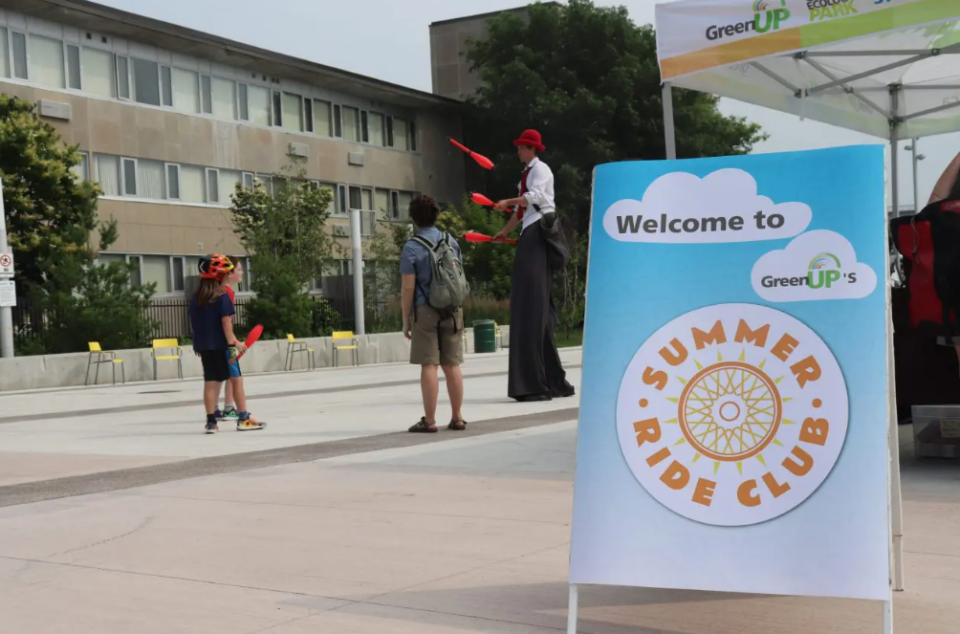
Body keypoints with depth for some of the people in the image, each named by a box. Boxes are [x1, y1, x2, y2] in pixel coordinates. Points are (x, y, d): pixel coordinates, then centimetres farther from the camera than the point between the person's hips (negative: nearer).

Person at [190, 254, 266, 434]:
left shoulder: (195, 299, 8)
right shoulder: (222, 297, -12)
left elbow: (193, 323, 13)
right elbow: (226, 322, -17)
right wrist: (234, 343, -15)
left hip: (204, 346, 6)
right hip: (221, 345, -6)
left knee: (211, 382, 8)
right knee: (236, 379, 2)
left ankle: (211, 421, 7)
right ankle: (243, 418, 4)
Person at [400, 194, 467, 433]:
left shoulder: (412, 247, -7)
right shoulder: (452, 242, 9)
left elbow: (408, 288, -9)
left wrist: (405, 320, -2)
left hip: (425, 311, -4)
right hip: (452, 310, 4)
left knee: (429, 365, -3)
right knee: (452, 365, 9)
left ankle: (429, 420, -1)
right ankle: (457, 418, 13)